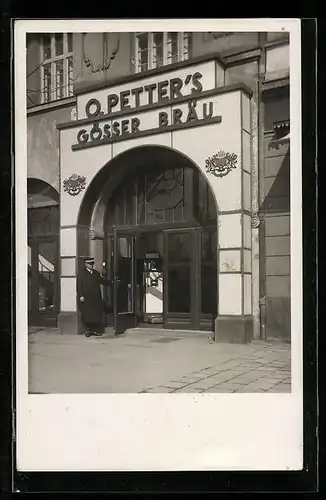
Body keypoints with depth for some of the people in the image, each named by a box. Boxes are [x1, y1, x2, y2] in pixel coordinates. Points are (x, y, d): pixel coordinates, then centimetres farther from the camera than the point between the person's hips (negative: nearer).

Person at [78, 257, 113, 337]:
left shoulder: (96, 273, 16)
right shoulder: (82, 274, 2)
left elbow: (103, 281, 17)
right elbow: (80, 285, -3)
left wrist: (112, 283, 6)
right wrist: (81, 296, -10)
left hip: (96, 297, 4)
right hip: (86, 298, -3)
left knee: (97, 314, 1)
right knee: (87, 315, -2)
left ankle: (96, 330, 7)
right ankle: (88, 330, 8)